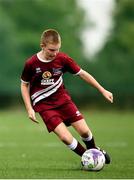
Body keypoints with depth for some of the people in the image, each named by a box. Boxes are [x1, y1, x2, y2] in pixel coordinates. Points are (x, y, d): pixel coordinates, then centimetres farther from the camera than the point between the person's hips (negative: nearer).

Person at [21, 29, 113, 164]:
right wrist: (29, 109, -7)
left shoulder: (62, 59, -10)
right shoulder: (31, 64, -15)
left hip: (62, 97, 3)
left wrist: (102, 90, 1)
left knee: (84, 131, -5)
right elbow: (24, 85, 0)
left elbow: (82, 74, 0)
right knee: (65, 136, -19)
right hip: (43, 105, -2)